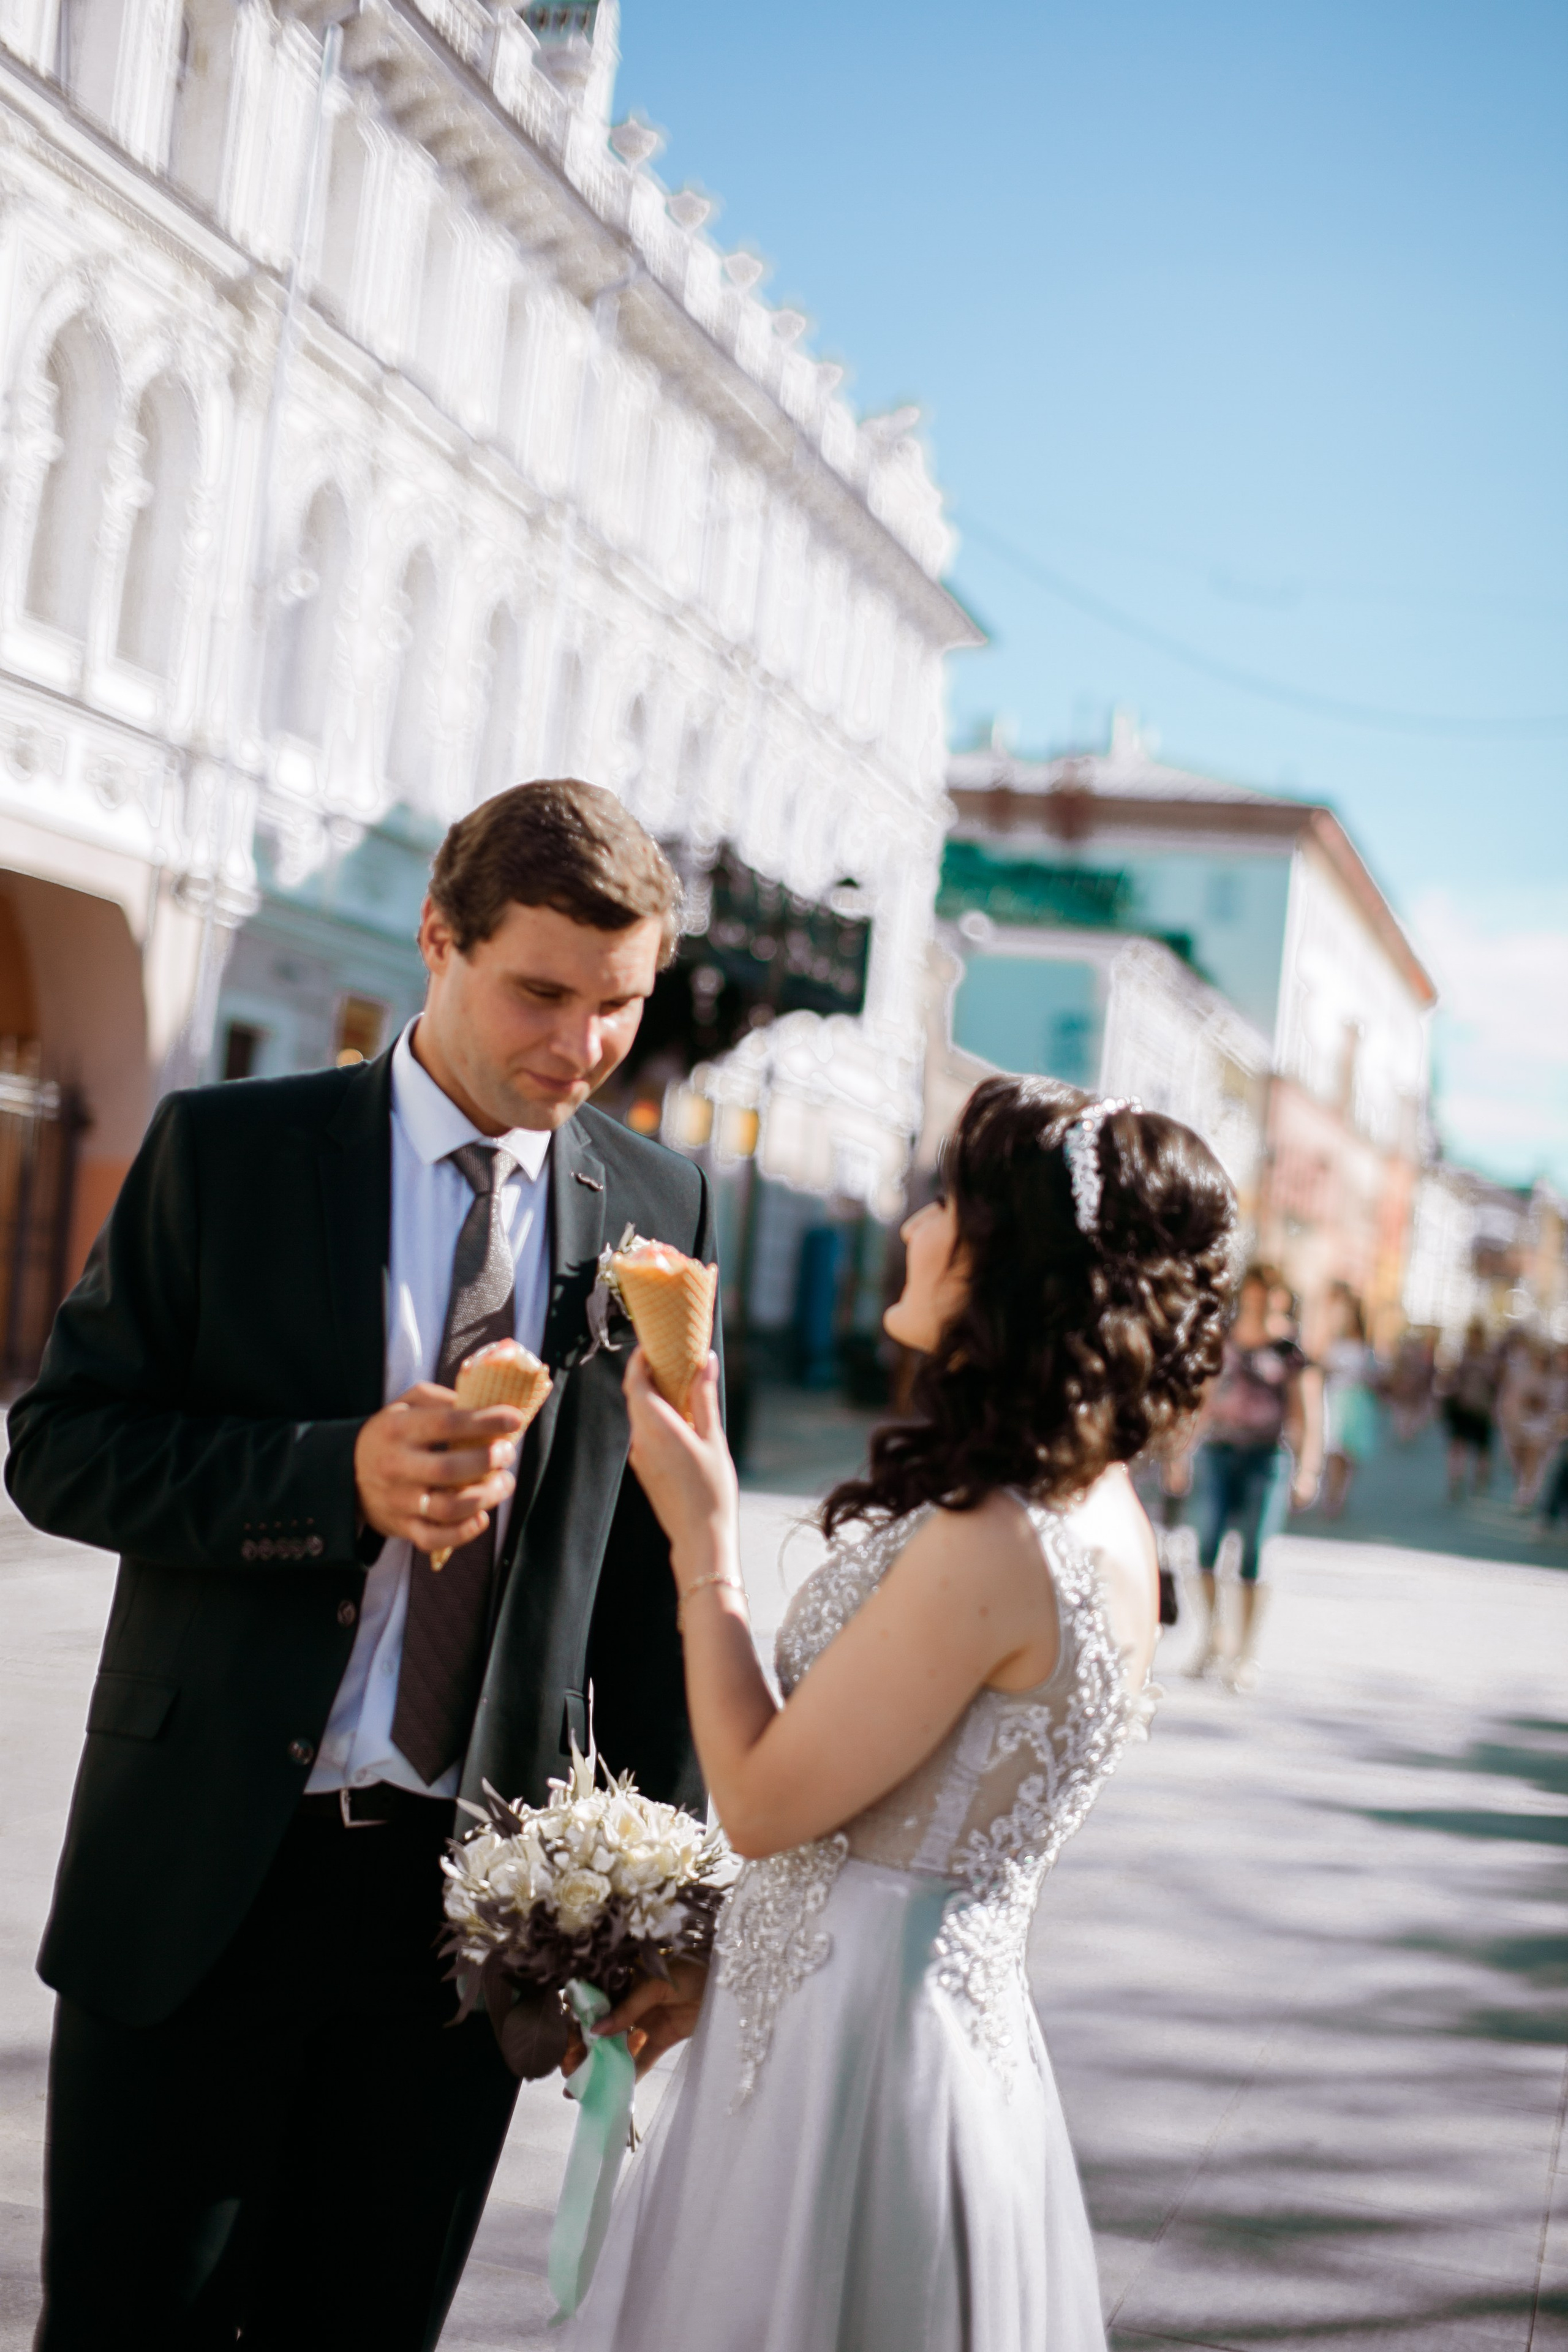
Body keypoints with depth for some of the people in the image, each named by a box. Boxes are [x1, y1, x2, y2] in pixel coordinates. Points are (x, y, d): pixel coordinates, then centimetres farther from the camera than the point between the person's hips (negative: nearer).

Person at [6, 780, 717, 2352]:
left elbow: (656, 1565, 5)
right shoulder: (224, 1150, -3)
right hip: (204, 1871, -2)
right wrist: (335, 1476, -21)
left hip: (479, 1895, 2)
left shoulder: (661, 1209, 3)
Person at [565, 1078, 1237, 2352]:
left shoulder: (996, 1547, -26)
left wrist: (702, 1532, -11)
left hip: (864, 2041, -9)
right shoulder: (1093, 1504, 4)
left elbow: (763, 1799, -18)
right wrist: (708, 1963, 12)